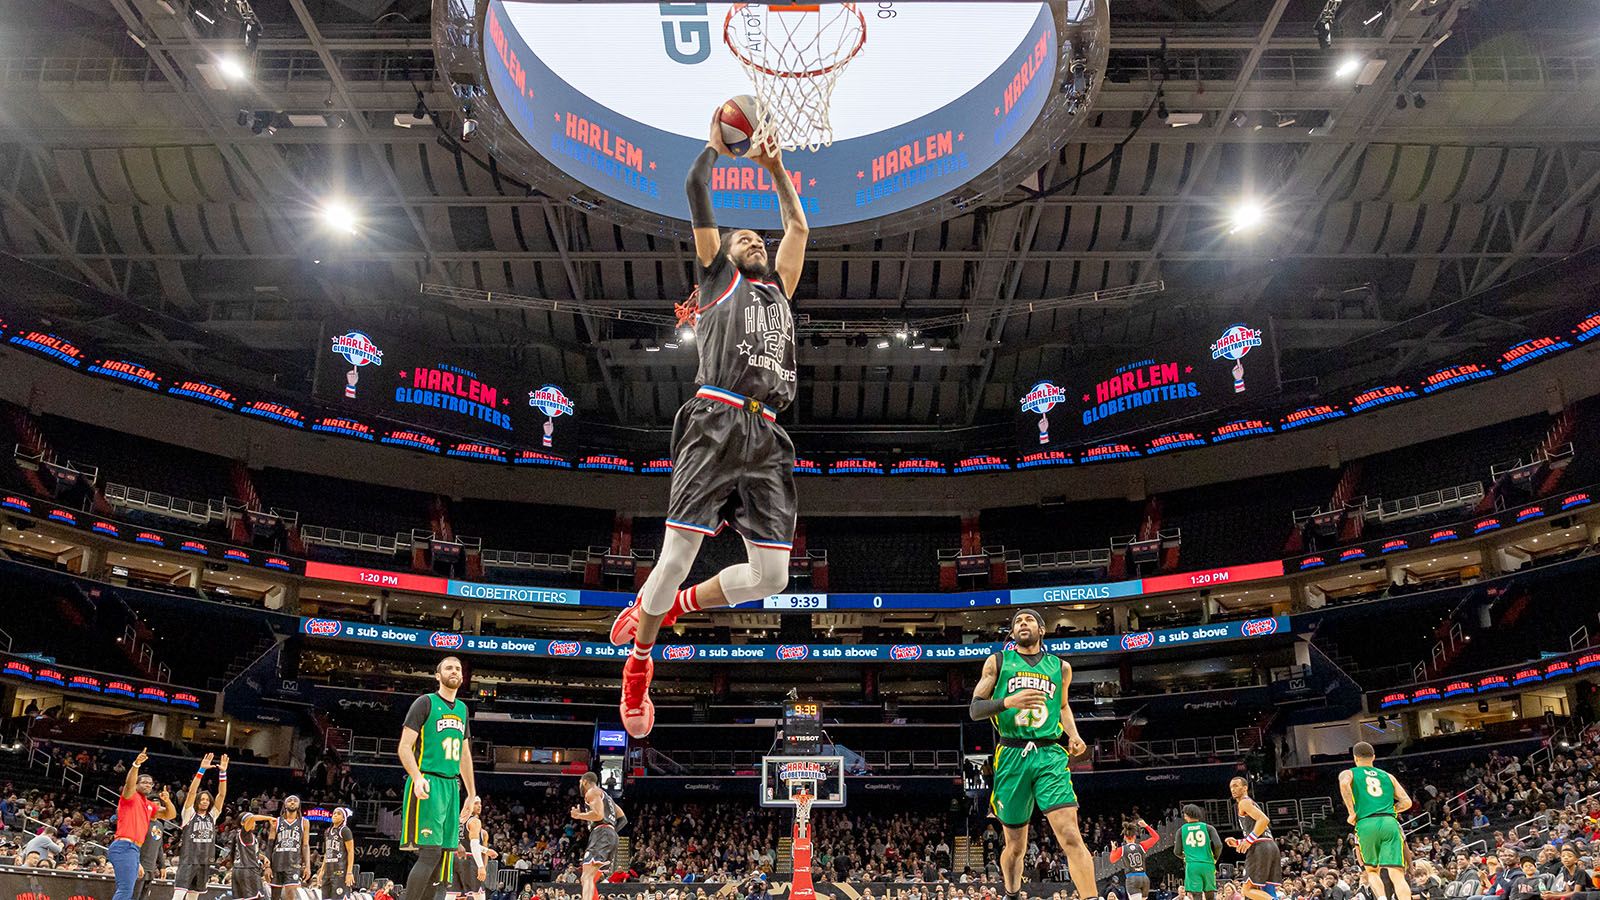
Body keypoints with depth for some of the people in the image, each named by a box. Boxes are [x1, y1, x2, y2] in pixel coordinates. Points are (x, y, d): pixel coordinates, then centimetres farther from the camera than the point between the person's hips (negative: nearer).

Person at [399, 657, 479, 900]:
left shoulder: (462, 709, 18)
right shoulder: (426, 702, -3)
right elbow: (405, 747, -9)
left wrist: (472, 793, 21)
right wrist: (417, 777, -25)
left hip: (451, 786, 8)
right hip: (428, 785, -7)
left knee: (444, 854, 5)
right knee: (430, 852, -16)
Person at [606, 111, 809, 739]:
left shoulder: (778, 290, 31)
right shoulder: (716, 274, 18)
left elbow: (798, 226, 39)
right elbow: (696, 192, 15)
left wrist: (775, 167, 40)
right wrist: (715, 144, 28)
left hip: (766, 439, 5)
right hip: (716, 425, -5)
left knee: (771, 575, -3)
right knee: (677, 557, -9)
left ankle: (669, 604, 20)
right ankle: (637, 664, 14)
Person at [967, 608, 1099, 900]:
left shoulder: (1060, 667, 15)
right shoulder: (998, 661, 8)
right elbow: (974, 709, 1)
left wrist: (1073, 734, 13)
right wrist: (1008, 701, -17)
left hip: (1050, 755, 1)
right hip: (1011, 756, -1)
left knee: (1070, 836, -18)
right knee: (1015, 844, 9)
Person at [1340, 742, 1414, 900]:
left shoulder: (1348, 773, 16)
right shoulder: (1387, 776, 25)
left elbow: (1344, 784, -10)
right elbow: (1407, 802, 16)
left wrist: (1352, 812, -4)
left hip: (1366, 825, -1)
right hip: (1390, 823, 2)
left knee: (1372, 870, 17)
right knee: (1396, 874, -6)